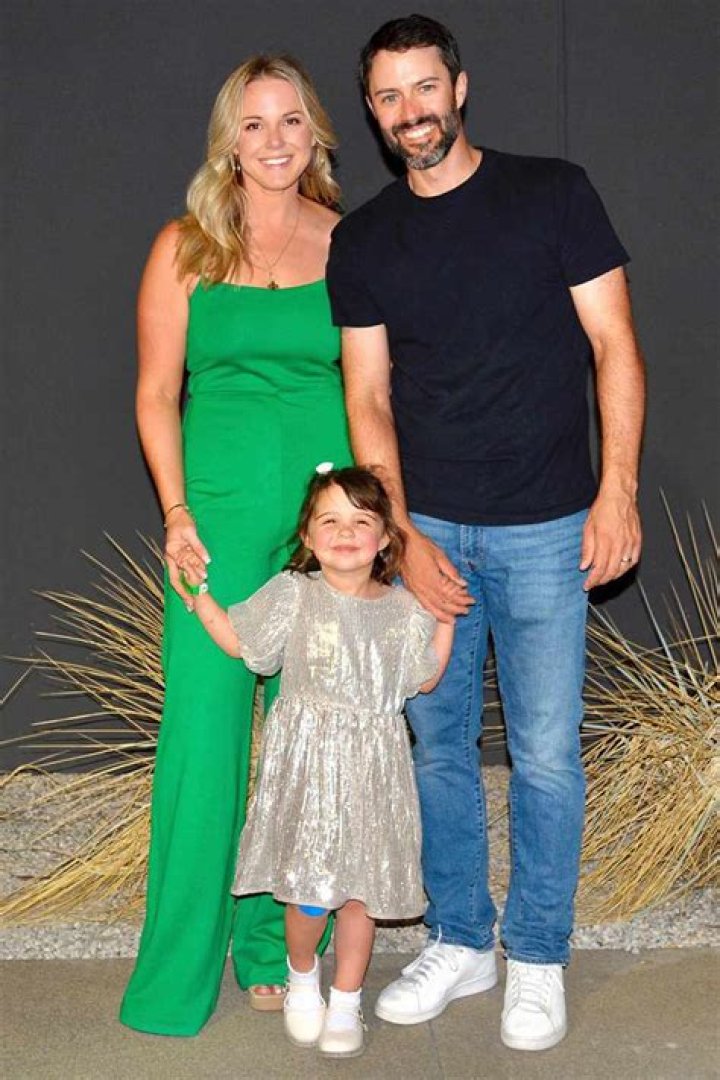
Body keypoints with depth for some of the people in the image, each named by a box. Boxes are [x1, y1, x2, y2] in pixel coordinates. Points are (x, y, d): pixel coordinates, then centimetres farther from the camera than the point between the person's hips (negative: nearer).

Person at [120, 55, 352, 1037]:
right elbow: (157, 392, 5)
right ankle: (181, 967, 11)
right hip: (220, 512, -1)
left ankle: (280, 946, 20)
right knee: (204, 726, -3)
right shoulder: (186, 248, 6)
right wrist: (176, 513, -5)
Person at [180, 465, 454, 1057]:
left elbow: (425, 679, 10)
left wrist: (445, 614, 4)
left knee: (361, 885, 7)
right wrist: (197, 587, 1)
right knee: (309, 886, 0)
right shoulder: (292, 594, -4)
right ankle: (302, 976, 30)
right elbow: (237, 640, 6)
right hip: (307, 760, -2)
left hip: (374, 764, 2)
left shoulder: (403, 608, 2)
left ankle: (346, 1002, 24)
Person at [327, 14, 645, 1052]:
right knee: (439, 742, 10)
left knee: (544, 753, 2)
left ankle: (537, 957, 20)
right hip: (426, 529, 3)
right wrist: (404, 535, -4)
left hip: (544, 530, -2)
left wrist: (618, 489, -10)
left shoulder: (552, 194, 0)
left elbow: (614, 347, -1)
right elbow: (368, 397, 6)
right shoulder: (361, 241, 7)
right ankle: (459, 941, 27)